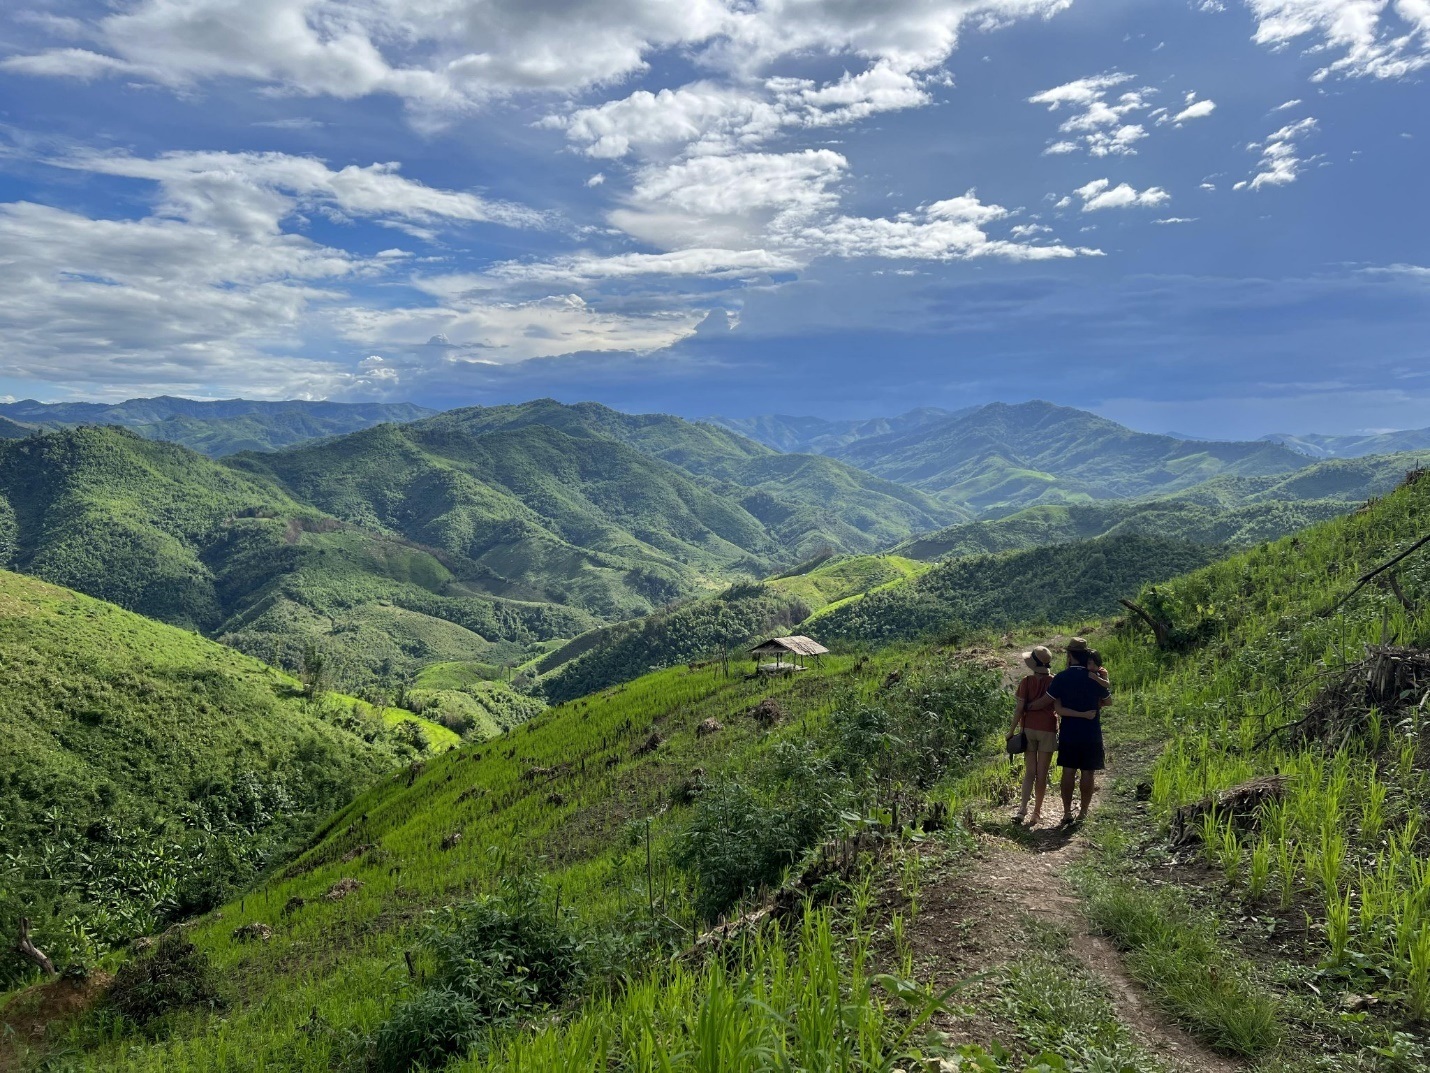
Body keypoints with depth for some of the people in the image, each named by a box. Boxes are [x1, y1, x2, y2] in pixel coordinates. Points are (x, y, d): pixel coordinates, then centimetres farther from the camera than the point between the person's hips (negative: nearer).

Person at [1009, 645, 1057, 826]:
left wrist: (1011, 730, 1)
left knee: (1029, 772, 8)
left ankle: (1023, 809, -6)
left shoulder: (1026, 681, -5)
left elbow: (1020, 708, -6)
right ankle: (1037, 811, 14)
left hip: (1029, 728, 1)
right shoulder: (1054, 681, -5)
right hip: (1048, 729, -1)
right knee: (1042, 774, 8)